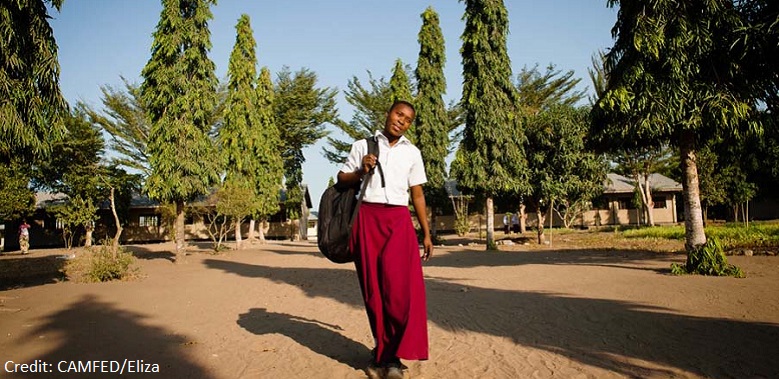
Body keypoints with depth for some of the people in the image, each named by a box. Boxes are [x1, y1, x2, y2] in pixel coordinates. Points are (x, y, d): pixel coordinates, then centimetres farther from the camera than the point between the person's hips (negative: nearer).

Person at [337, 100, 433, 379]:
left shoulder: (412, 153, 15)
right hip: (367, 219, 0)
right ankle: (383, 351, 16)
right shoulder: (363, 145, 11)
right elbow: (342, 179, 13)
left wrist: (426, 233, 10)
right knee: (373, 288, 2)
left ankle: (391, 356, 1)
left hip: (398, 221, 1)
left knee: (401, 287, -10)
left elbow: (417, 194, 14)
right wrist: (361, 171, -7)